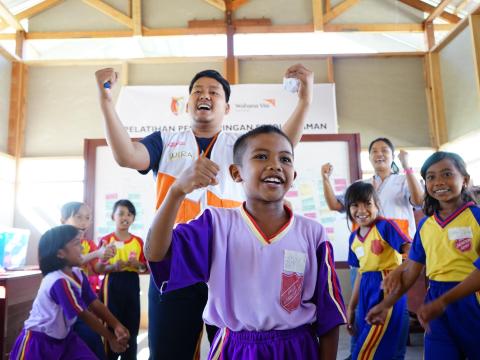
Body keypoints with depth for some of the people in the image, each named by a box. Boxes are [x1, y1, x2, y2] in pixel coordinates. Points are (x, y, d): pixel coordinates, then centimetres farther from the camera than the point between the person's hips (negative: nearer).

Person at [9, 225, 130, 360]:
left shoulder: (78, 274, -5)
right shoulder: (59, 282, -30)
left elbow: (95, 304, -6)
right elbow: (85, 315, -23)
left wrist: (117, 326, -18)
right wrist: (111, 338, -15)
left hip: (63, 336, 7)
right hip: (38, 340, -7)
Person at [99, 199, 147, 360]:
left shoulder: (138, 241, 6)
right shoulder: (106, 240, -1)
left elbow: (145, 267, 9)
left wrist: (138, 264, -11)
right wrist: (114, 266, -20)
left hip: (132, 285, 3)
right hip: (112, 284, -2)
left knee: (131, 326, 5)